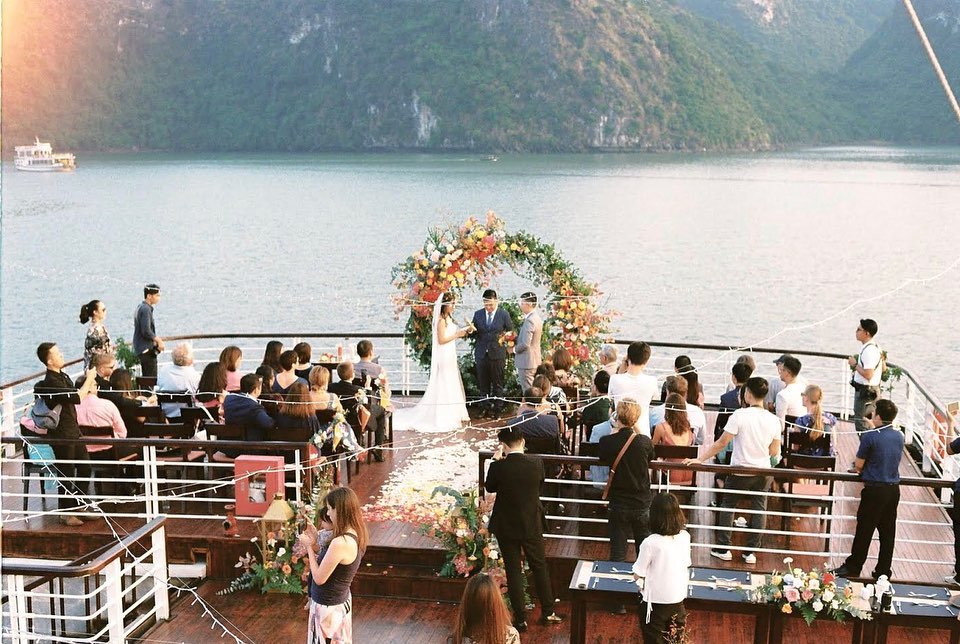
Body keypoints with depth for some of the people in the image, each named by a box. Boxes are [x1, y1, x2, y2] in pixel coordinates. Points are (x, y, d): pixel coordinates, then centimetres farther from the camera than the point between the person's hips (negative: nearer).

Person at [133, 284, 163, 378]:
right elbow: (146, 331, -25)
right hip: (147, 349, -10)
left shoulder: (141, 307, 14)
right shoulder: (146, 309, -17)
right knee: (151, 378, -9)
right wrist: (158, 340, -13)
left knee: (146, 377, 14)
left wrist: (156, 340, 14)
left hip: (141, 349, 10)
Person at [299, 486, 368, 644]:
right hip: (342, 601, 8)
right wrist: (316, 540, 4)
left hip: (328, 607, -8)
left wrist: (309, 547, -11)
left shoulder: (340, 543, -31)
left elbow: (319, 578, -21)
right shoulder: (355, 536, -2)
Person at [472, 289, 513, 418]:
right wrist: (471, 329, -11)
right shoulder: (478, 314, 7)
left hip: (497, 354, -3)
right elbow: (474, 333, 10)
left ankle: (497, 410, 13)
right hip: (481, 354, 3)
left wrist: (504, 337, -9)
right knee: (483, 384, 8)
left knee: (497, 384, 5)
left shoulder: (504, 315, -1)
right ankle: (485, 408, 18)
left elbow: (511, 332, 6)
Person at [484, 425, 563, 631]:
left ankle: (521, 619, 15)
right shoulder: (536, 463, -14)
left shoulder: (498, 467, -19)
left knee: (513, 571, 10)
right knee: (539, 566, 19)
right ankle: (548, 612, 28)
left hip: (506, 527, -1)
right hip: (532, 525, 2)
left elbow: (489, 487, 1)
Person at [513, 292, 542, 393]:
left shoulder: (529, 321, -21)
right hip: (535, 361, 10)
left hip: (527, 362, -10)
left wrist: (514, 349, -8)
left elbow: (525, 344, -26)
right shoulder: (536, 317, 11)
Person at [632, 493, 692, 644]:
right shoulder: (685, 537, -8)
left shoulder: (650, 543, -23)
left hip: (655, 603, -4)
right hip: (677, 599, 4)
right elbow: (687, 564, 7)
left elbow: (637, 575, -14)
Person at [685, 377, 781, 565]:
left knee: (727, 506, 13)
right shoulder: (773, 420, -5)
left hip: (740, 470, -3)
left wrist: (700, 459, -9)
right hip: (763, 472, 3)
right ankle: (751, 551, 15)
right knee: (759, 509, 12)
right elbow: (774, 452, 1)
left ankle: (723, 548, 17)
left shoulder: (739, 415, -17)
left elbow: (721, 443, -15)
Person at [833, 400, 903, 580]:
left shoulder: (869, 437, -14)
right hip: (894, 489, 6)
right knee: (888, 531, 11)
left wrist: (857, 467, 14)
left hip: (874, 489, -6)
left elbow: (858, 466, -7)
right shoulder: (899, 436, 3)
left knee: (864, 531, 3)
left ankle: (852, 568, 11)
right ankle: (884, 570, 18)